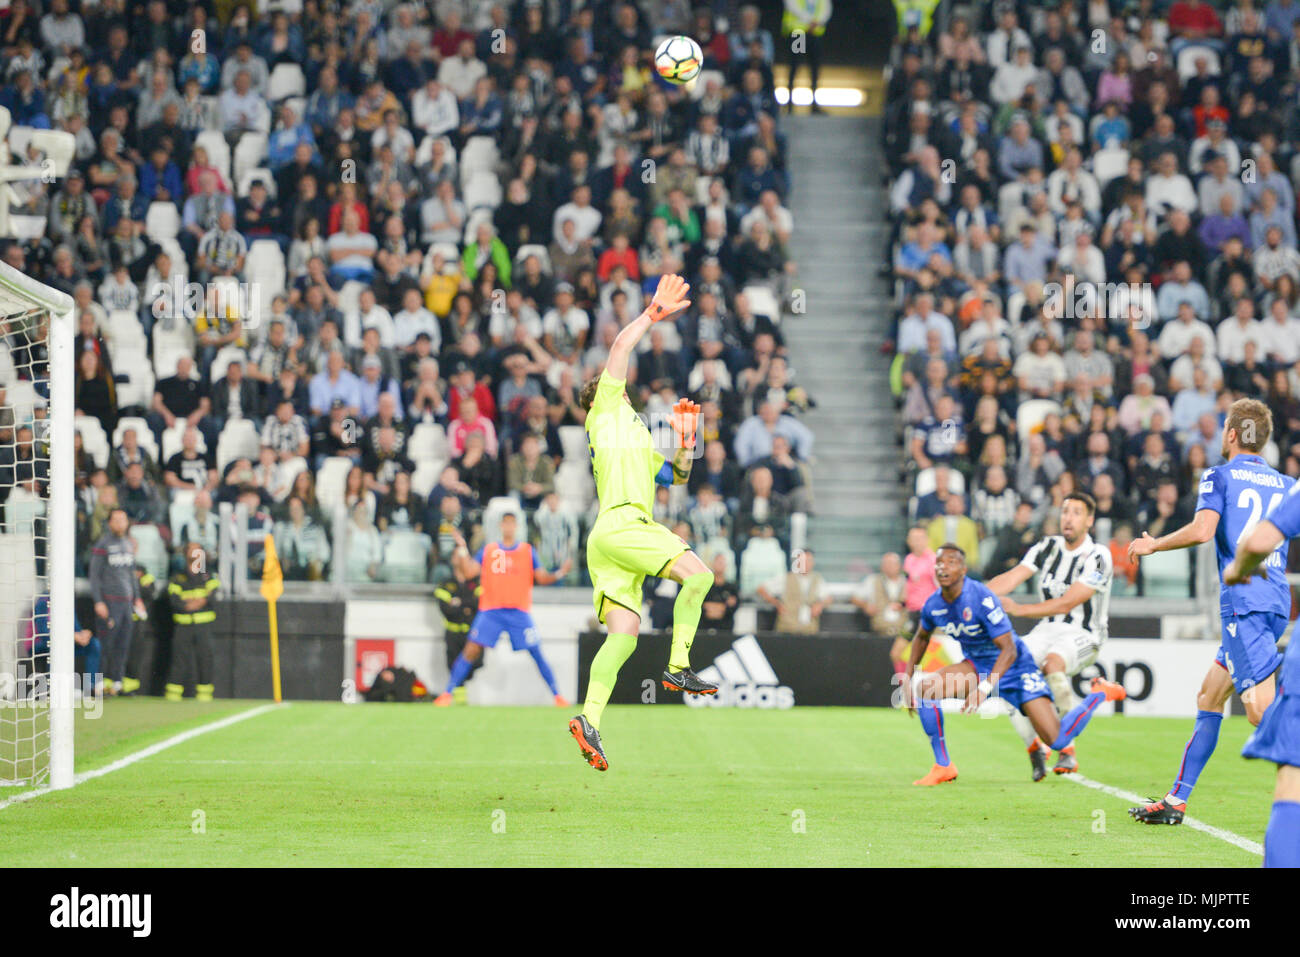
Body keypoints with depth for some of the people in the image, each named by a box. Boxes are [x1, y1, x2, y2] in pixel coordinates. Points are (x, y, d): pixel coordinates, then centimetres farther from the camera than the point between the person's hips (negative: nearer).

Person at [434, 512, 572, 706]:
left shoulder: (527, 551, 8)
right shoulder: (488, 550, 8)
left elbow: (542, 578, 6)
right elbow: (469, 572, 1)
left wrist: (560, 573, -12)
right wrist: (462, 550, -11)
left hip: (519, 612, 0)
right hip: (490, 611, 0)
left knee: (536, 653, -4)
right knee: (471, 650, -10)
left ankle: (557, 695, 5)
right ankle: (447, 693, -5)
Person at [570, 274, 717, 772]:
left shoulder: (640, 440, 33)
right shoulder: (607, 414, 11)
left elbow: (676, 476, 37)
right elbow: (620, 347, 4)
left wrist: (685, 439, 23)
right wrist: (653, 313, 10)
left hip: (609, 542, 8)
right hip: (621, 523, -8)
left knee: (623, 635, -4)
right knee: (698, 574, -17)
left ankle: (589, 719, -14)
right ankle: (678, 667, -19)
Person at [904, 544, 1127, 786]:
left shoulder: (981, 599, -28)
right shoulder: (933, 605, -7)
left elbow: (1009, 650, -28)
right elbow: (921, 637, 17)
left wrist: (984, 688, -38)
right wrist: (907, 678, 7)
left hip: (1014, 667, -6)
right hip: (978, 666, 6)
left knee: (1058, 740, -15)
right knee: (924, 689, -17)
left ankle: (1100, 693, 13)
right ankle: (943, 767, -5)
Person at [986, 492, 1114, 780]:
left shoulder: (1097, 557, -13)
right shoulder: (1048, 547, 5)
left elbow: (1066, 604, -20)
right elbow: (1011, 578, -5)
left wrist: (1018, 609, -26)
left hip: (1082, 635, -6)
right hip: (1047, 629, 6)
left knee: (1053, 663, -37)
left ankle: (1067, 748, -26)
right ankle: (1035, 748, -3)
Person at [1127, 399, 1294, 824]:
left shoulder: (1219, 476, 0)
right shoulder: (1286, 484, 18)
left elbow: (1202, 530, -15)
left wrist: (1153, 545, 0)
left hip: (1243, 599, -7)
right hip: (1277, 599, 7)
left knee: (1262, 709, -14)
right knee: (1209, 696, 17)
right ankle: (1175, 801, 22)